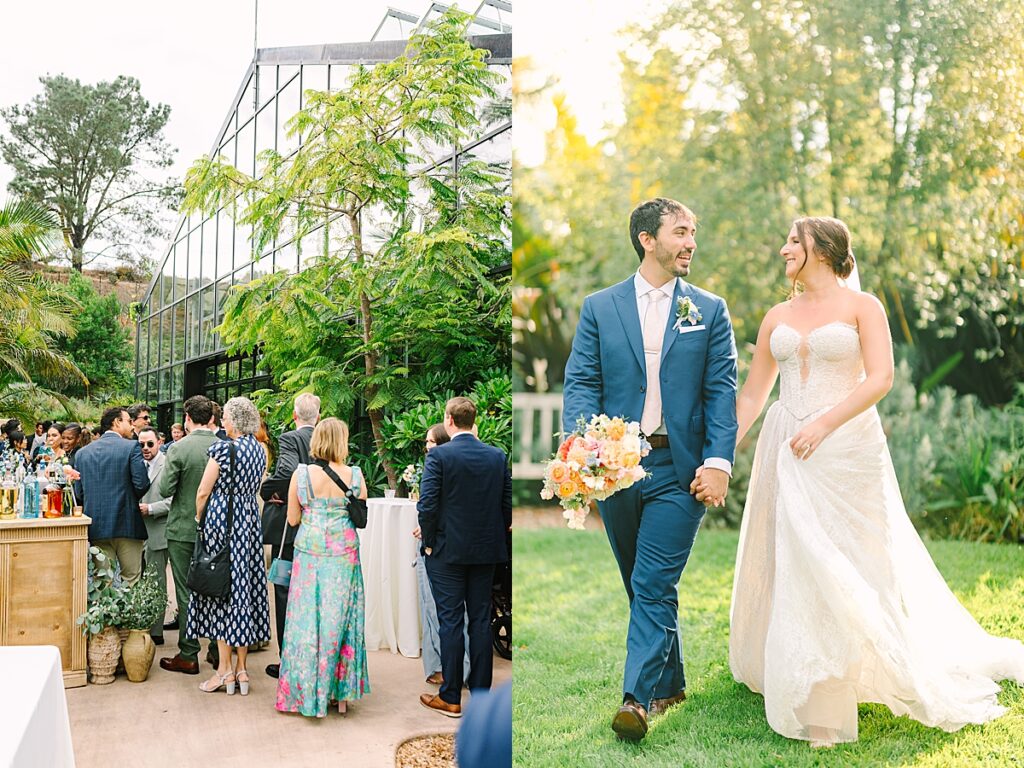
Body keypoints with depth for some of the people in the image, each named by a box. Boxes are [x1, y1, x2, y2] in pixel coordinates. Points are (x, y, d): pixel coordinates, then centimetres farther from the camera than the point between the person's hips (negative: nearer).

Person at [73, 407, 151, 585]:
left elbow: (79, 493, 7)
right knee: (131, 580, 2)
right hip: (127, 524, -4)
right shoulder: (132, 447, -6)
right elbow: (142, 484, -12)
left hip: (96, 527, 4)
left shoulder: (83, 452, 8)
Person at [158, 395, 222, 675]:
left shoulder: (179, 448, -14)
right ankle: (218, 651, 21)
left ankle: (188, 656, 11)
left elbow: (165, 490, -13)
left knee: (186, 594, 5)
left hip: (184, 529, -3)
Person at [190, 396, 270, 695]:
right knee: (244, 587, 9)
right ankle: (241, 668, 14)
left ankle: (225, 669, 6)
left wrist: (200, 519, 6)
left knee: (221, 590, 2)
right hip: (250, 521, 6)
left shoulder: (223, 448, -14)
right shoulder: (259, 450, 7)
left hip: (221, 522, -6)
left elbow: (203, 493, -9)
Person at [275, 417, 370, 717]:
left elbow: (292, 519, 0)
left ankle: (307, 691, 16)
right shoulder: (354, 475, -6)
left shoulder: (301, 473, -6)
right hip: (344, 552, 1)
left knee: (307, 618, 8)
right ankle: (341, 692, 18)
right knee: (340, 619, 10)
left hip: (310, 551, 0)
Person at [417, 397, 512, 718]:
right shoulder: (498, 456, 2)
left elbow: (427, 505, -16)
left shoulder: (438, 456, -12)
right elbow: (508, 503, 3)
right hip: (486, 550, 4)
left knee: (450, 621, 3)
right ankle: (481, 692, 19)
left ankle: (450, 698, 10)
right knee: (481, 620, 11)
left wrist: (429, 542, -3)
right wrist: (494, 535, 13)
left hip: (448, 550, -4)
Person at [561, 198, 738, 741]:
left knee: (654, 586, -7)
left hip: (680, 468, -2)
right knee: (641, 586, 14)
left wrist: (719, 461, -12)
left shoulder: (710, 310, 6)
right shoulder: (600, 307, 7)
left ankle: (637, 697, 1)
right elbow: (580, 384, 0)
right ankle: (669, 683, 32)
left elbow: (722, 391, 0)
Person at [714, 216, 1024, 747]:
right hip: (786, 452, 5)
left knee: (844, 568, -1)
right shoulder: (777, 317, 12)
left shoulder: (861, 305, 0)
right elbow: (752, 395, 12)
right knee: (789, 563, 6)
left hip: (847, 448, -4)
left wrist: (825, 424, -21)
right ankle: (807, 693, 23)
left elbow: (881, 377, -11)